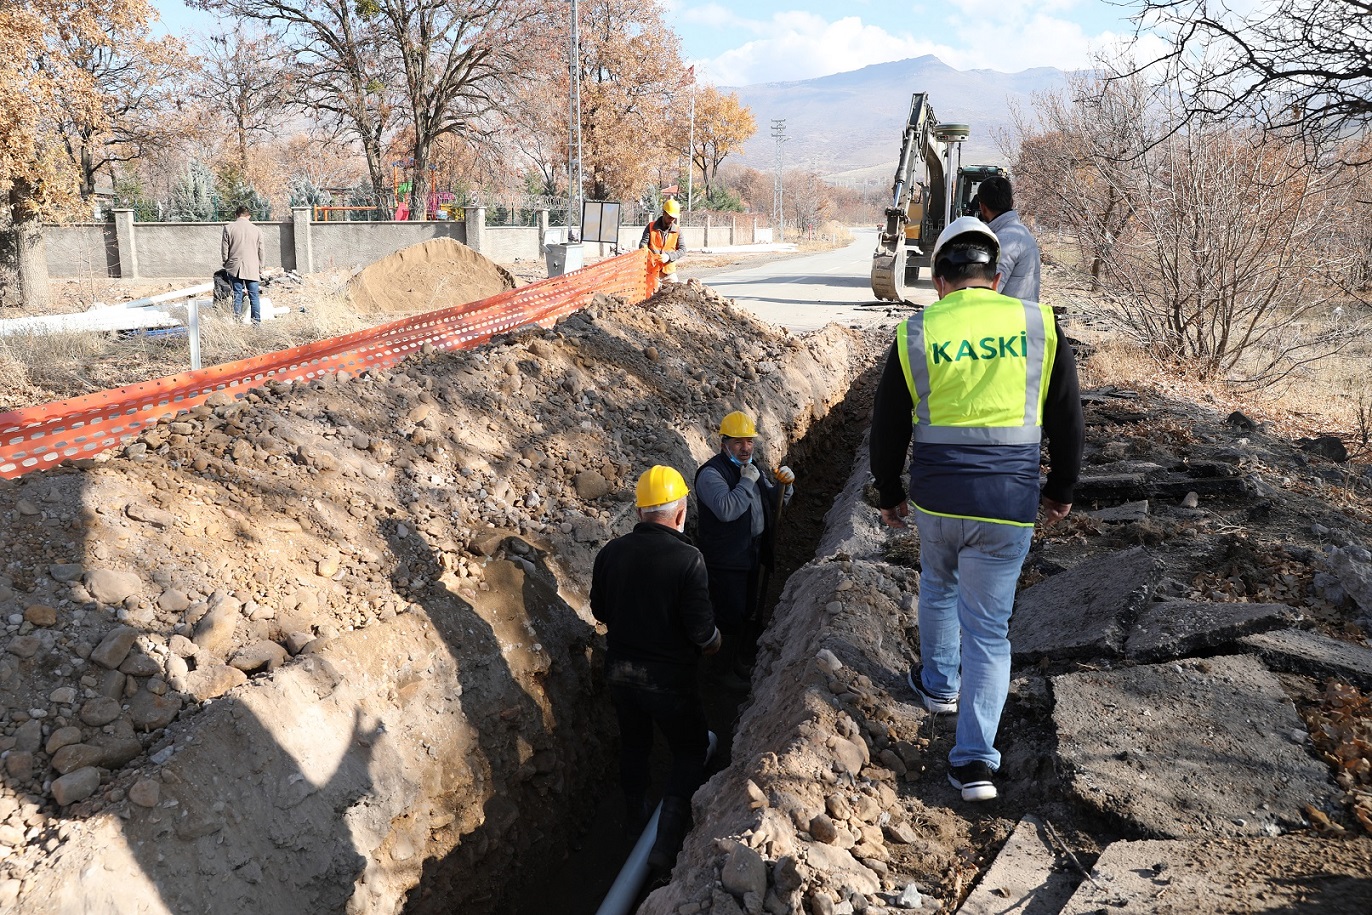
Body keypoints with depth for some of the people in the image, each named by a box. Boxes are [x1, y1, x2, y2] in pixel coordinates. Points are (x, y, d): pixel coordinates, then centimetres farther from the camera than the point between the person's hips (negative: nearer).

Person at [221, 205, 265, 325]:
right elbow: (261, 252, 7)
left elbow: (224, 248, 1)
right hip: (252, 269, 0)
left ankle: (237, 318, 2)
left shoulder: (229, 228, -1)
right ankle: (257, 321, 1)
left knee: (237, 295, 4)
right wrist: (260, 269, 17)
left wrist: (226, 262, 17)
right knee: (254, 296, 3)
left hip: (235, 267, 0)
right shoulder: (256, 230, 3)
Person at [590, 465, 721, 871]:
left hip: (619, 671, 5)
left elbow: (600, 611, 5)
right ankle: (667, 843, 7)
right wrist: (714, 641, 2)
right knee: (691, 751, 15)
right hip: (668, 677, -5)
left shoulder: (610, 552, -9)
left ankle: (636, 819, 46)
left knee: (633, 743, 26)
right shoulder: (687, 559, -23)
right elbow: (701, 629, -20)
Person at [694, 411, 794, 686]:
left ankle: (737, 659, 39)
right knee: (730, 616, 1)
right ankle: (724, 669, 19)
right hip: (725, 562, -8)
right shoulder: (711, 473, -20)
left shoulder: (750, 467, 9)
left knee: (746, 612, 20)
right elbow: (726, 509, -36)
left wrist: (784, 485, -5)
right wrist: (747, 481, -27)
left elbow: (773, 503, 15)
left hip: (752, 556, 9)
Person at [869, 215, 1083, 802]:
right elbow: (1068, 422, 5)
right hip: (1008, 505, -1)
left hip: (935, 498, 1)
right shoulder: (1039, 324, -2)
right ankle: (974, 757, 5)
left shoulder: (915, 334, -2)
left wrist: (888, 496, 20)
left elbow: (887, 429, 5)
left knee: (938, 587, 30)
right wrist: (1062, 490, 20)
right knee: (988, 627, 7)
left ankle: (938, 683, 45)